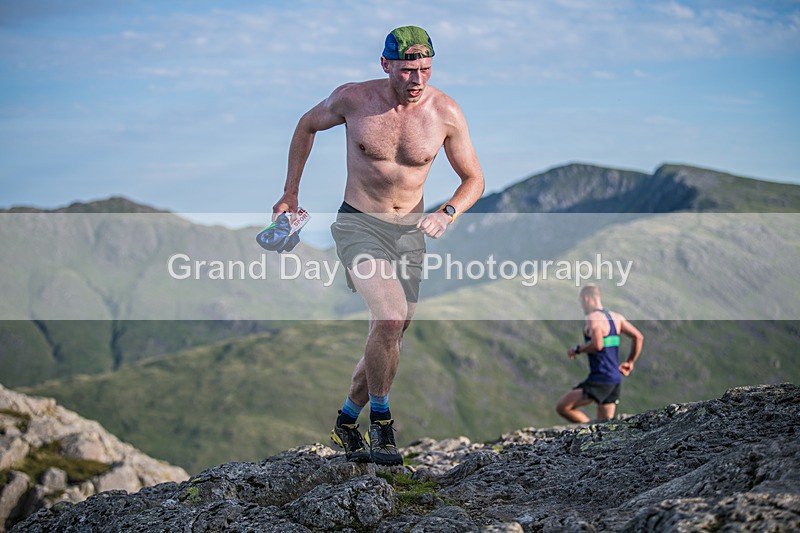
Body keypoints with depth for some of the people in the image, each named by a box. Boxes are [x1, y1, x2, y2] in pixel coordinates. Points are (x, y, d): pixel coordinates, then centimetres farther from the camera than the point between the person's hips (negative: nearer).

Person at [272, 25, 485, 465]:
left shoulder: (445, 112, -7)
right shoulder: (353, 99, -11)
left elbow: (474, 179, 3)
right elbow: (307, 125, 10)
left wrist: (447, 214, -17)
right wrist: (290, 193, 11)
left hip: (409, 233, 3)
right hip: (359, 226, -3)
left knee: (390, 335, 9)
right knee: (390, 318, -25)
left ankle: (346, 422, 30)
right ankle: (380, 418, -4)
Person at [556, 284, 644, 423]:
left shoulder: (593, 318, -12)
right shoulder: (616, 317, 13)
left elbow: (597, 344, -28)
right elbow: (638, 337, 10)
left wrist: (577, 349, -11)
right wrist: (630, 362, 18)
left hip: (600, 379, -9)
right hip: (615, 379, 9)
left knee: (562, 407, -5)